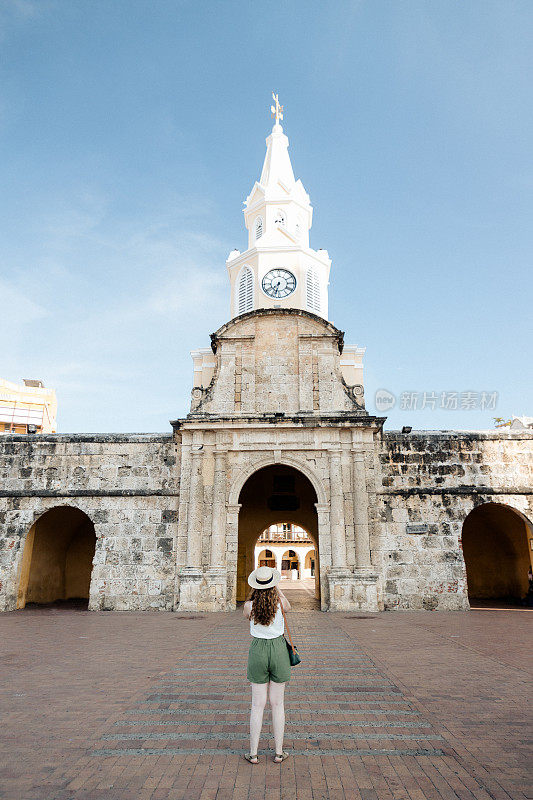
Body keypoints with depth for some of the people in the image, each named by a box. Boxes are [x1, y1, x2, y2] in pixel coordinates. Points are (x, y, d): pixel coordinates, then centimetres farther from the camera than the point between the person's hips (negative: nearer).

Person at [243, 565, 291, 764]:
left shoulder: (250, 605, -13)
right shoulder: (279, 603, -14)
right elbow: (288, 607, 11)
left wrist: (255, 593, 5)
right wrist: (276, 588, 8)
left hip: (257, 651, 0)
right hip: (278, 650, 0)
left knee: (258, 705, 10)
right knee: (277, 704, 12)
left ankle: (253, 753, 17)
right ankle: (279, 752, 21)